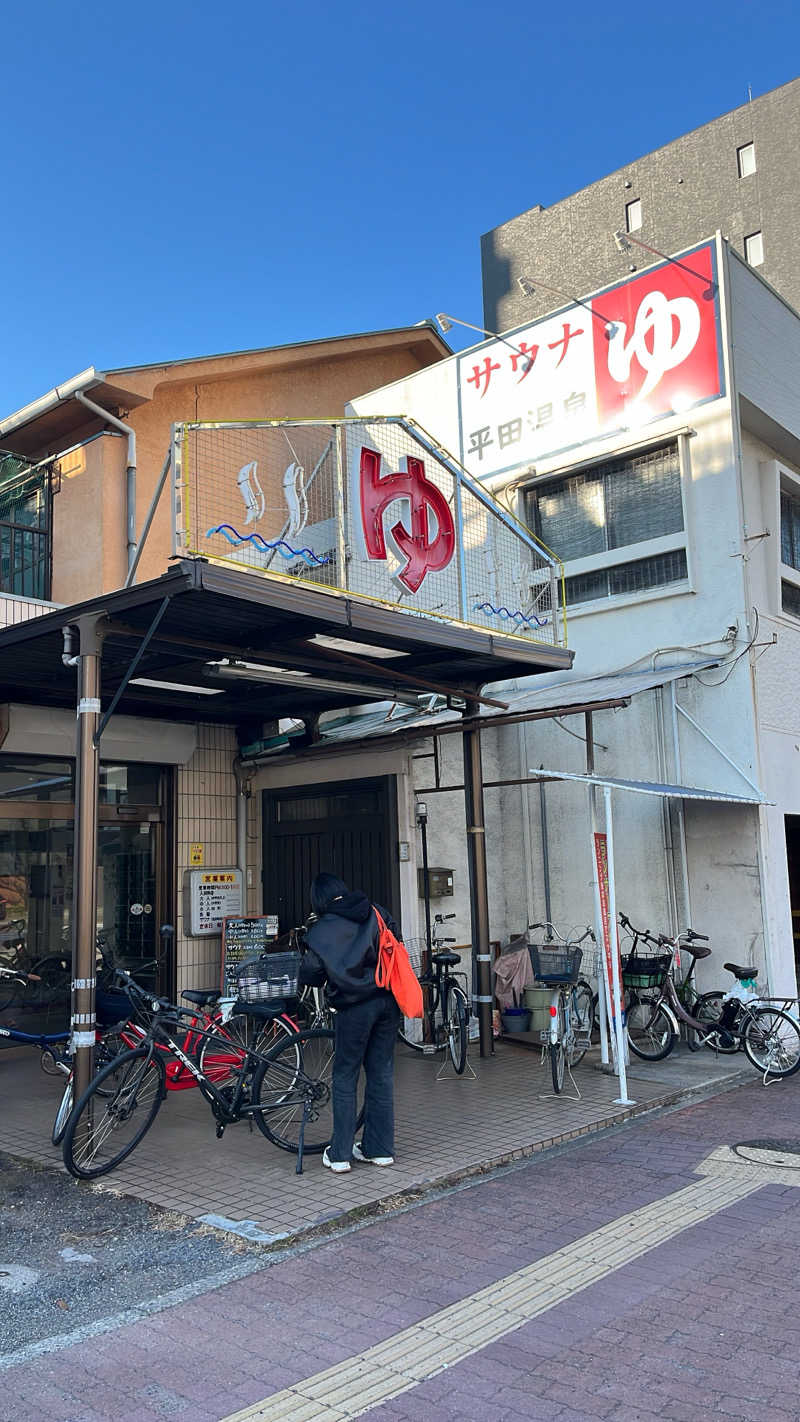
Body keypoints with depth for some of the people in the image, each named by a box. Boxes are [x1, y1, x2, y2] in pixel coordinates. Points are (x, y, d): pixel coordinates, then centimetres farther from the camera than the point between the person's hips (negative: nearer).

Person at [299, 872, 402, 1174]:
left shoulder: (320, 931, -5)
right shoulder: (374, 912, 5)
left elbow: (310, 975, -5)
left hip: (355, 1006, -4)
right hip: (388, 1000, 4)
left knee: (345, 1076, 7)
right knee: (382, 1072, 12)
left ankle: (340, 1154, 10)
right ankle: (380, 1148, 20)